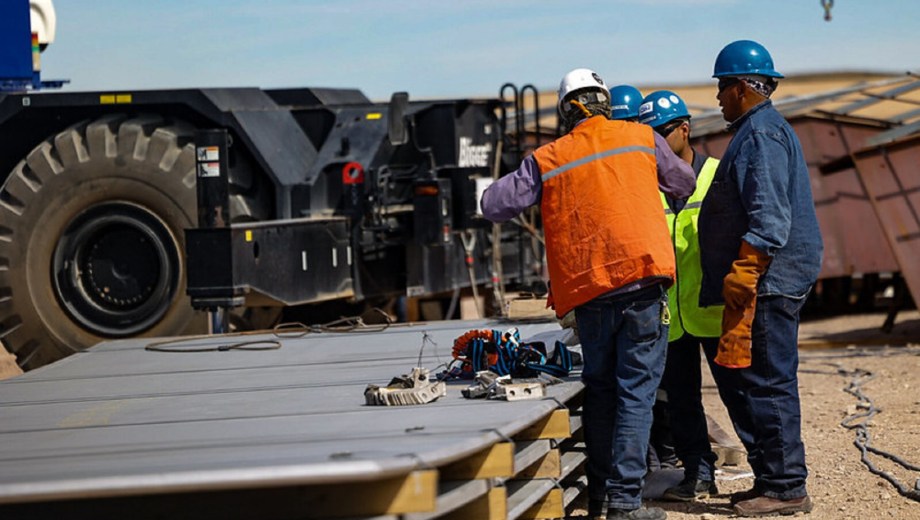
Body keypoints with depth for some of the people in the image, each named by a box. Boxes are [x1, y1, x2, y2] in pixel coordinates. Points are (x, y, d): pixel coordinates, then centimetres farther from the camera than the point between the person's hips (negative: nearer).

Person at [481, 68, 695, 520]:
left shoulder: (547, 160, 5)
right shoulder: (641, 139, 7)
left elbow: (493, 206, 5)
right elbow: (684, 184, 21)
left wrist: (524, 179, 24)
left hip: (587, 291, 2)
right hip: (641, 283, -2)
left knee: (599, 389, 16)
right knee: (636, 390, 0)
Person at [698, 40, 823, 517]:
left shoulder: (761, 133, -12)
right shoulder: (761, 130, 21)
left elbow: (768, 217, -21)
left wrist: (743, 276, -23)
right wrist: (739, 278, 26)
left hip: (767, 280, -11)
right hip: (767, 281, 11)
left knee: (766, 383, -8)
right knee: (766, 383, 13)